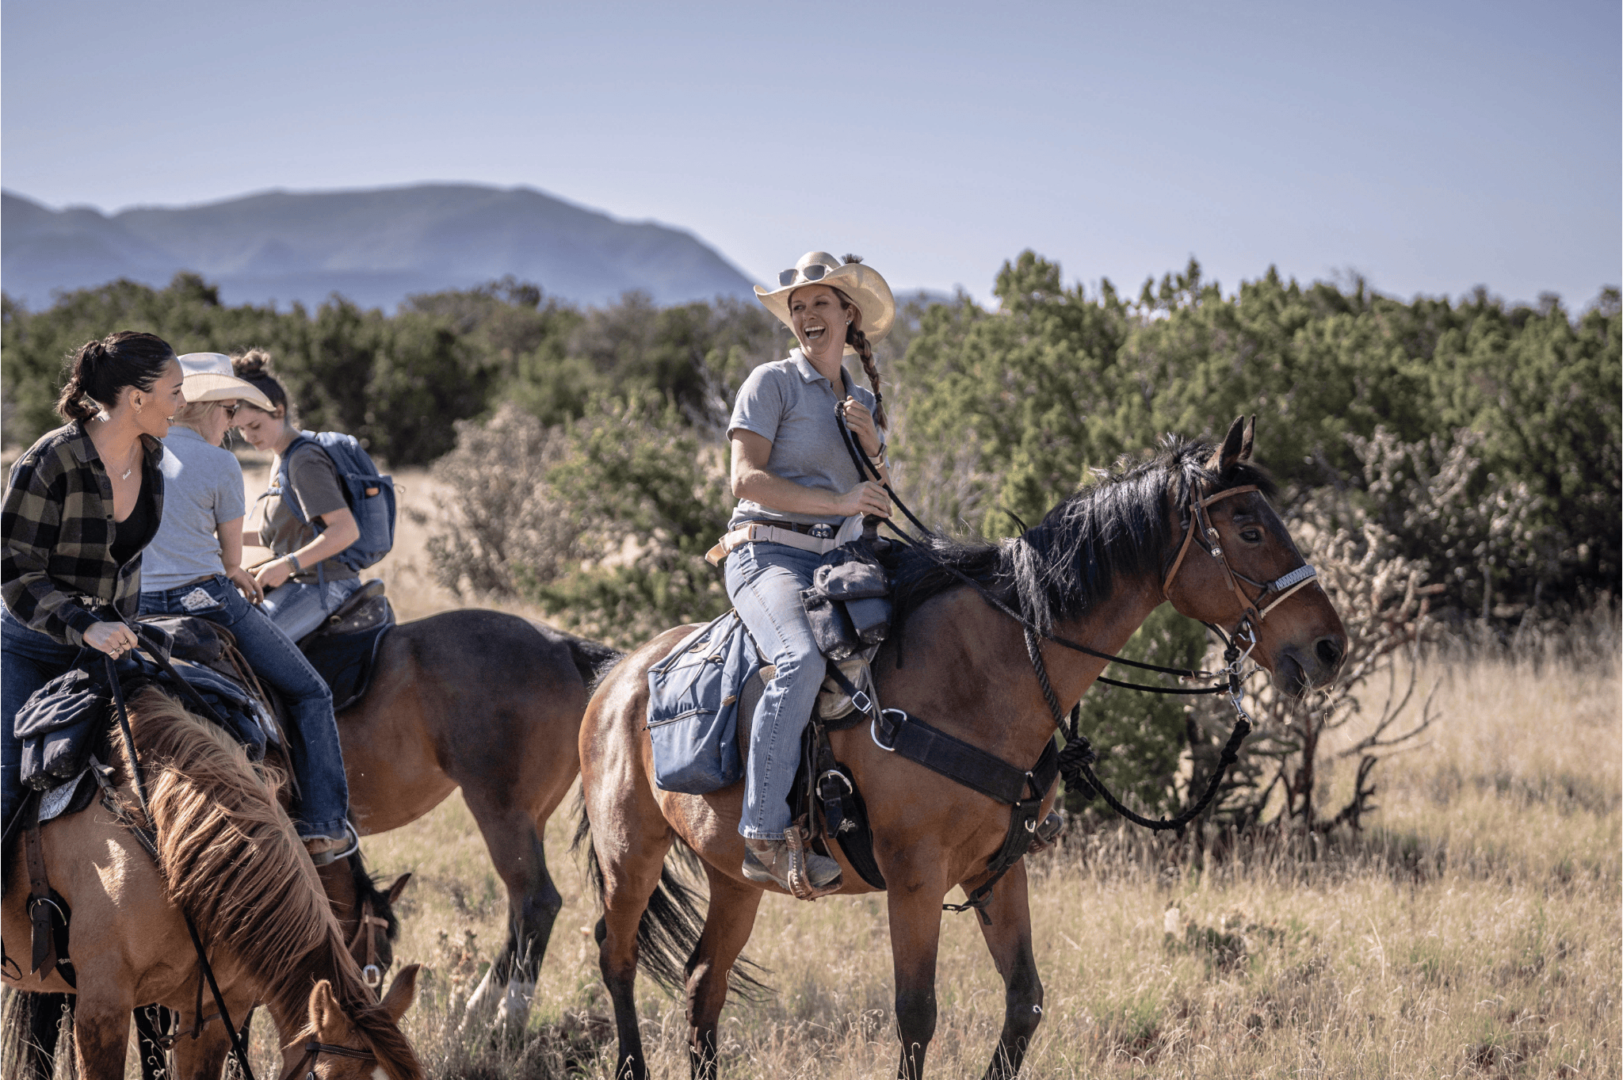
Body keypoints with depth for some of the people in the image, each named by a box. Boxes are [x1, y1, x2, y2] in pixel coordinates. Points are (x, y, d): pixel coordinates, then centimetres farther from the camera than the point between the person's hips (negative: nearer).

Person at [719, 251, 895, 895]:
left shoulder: (864, 401, 20)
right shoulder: (772, 382, 2)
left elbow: (879, 501, 19)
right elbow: (746, 479, -9)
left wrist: (872, 446, 0)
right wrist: (837, 501, -16)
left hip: (836, 562, 7)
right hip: (767, 553, -7)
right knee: (802, 661, -35)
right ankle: (765, 837, -37)